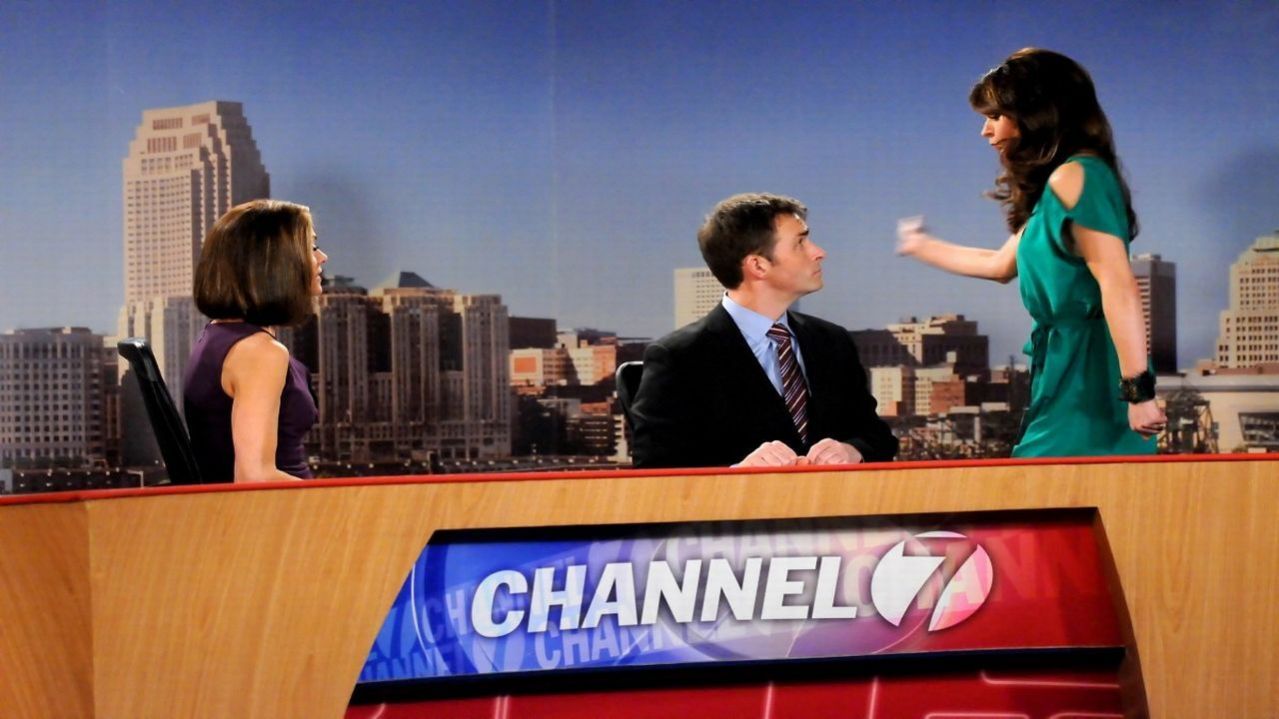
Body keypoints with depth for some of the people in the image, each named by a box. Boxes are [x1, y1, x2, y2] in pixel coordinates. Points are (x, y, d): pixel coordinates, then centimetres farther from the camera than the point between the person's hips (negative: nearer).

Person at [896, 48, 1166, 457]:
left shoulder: (1074, 177, -10)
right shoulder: (1052, 187, 20)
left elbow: (1119, 285, -19)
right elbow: (1001, 265, 35)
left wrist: (1138, 390, -24)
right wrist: (922, 247, 48)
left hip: (1086, 374, -9)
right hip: (1063, 373, 9)